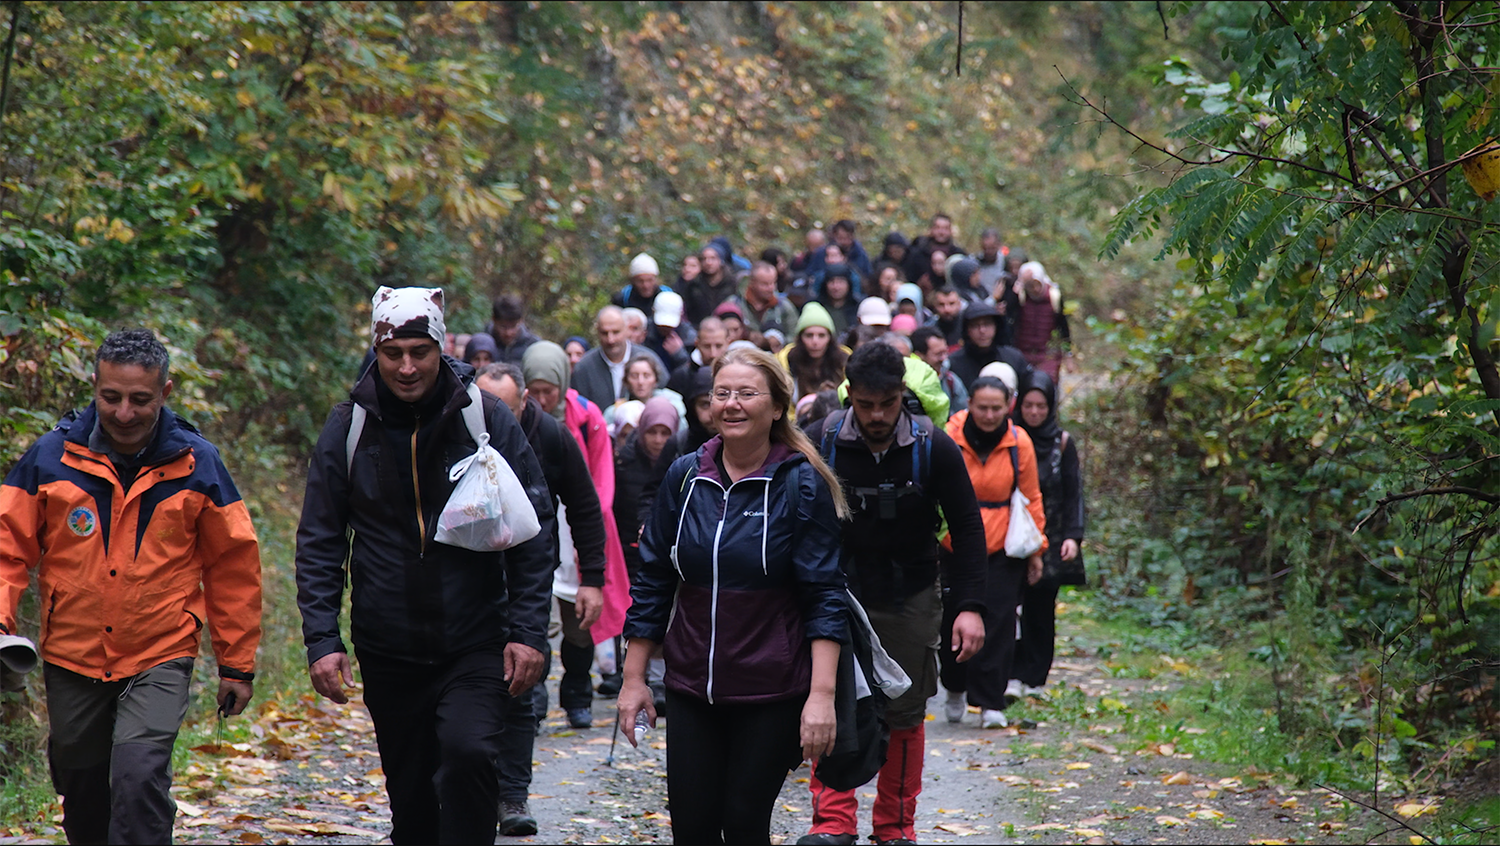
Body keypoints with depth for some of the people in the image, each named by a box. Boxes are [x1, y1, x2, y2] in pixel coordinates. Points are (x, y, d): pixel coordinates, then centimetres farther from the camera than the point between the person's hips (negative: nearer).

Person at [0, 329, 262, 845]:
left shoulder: (196, 465, -4)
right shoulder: (51, 458, -5)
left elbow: (234, 566, 3)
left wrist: (237, 664, 5)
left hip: (161, 656, -2)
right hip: (71, 658, 3)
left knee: (139, 774, -21)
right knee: (82, 792, 16)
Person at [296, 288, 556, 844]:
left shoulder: (486, 418, -4)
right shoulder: (348, 428, -1)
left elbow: (534, 532, -1)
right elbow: (318, 543, 4)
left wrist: (527, 631, -8)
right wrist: (321, 638, -6)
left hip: (475, 646, -2)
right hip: (388, 652, 2)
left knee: (468, 753, -25)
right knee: (411, 796, 9)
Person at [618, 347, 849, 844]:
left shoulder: (802, 484, -6)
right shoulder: (684, 477, 4)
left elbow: (825, 595, -9)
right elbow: (653, 581, 11)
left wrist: (821, 694, -17)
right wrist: (634, 678, 9)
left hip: (772, 692, -3)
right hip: (692, 687, 3)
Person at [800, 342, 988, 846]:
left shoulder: (934, 449, -10)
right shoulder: (822, 444, -9)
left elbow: (967, 529, -3)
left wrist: (970, 606, -11)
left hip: (911, 598, 0)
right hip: (838, 592, 0)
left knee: (905, 716, 6)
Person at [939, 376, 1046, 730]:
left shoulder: (1019, 443, -3)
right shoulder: (949, 438, -7)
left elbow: (1031, 498, 7)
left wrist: (1035, 549, 9)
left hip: (1002, 548, 0)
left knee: (997, 621, -5)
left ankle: (990, 703, 1)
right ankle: (955, 688, 30)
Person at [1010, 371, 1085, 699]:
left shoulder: (1062, 442, 3)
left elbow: (1074, 494, 3)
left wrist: (1073, 536, -7)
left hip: (1049, 539, 1)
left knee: (1041, 609, 4)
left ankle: (1034, 678, 13)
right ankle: (1014, 675, -9)